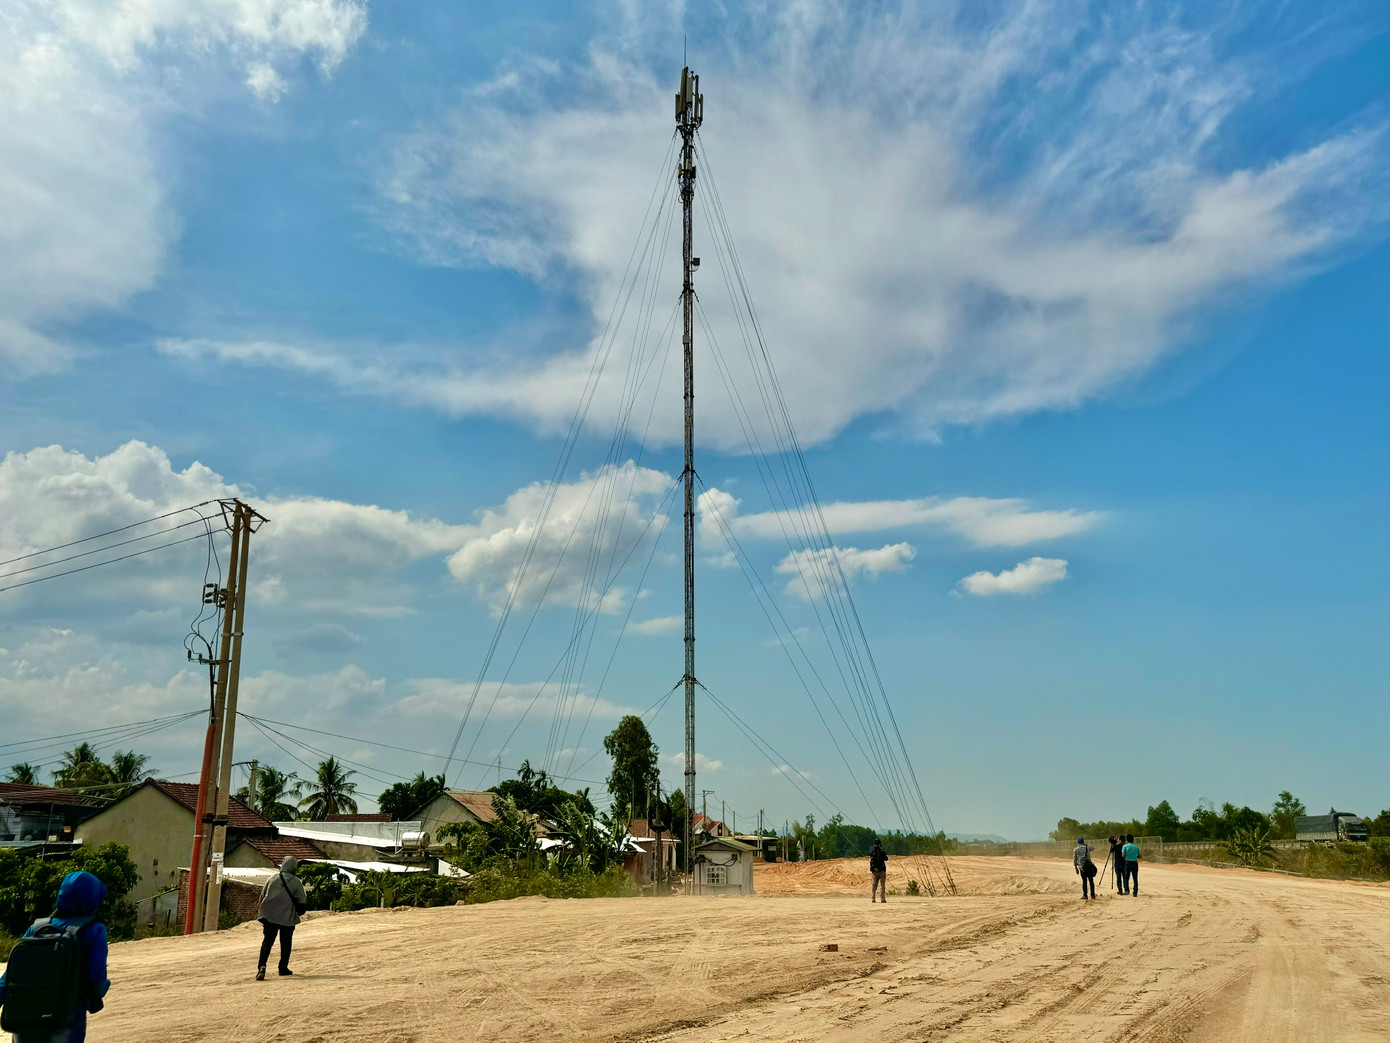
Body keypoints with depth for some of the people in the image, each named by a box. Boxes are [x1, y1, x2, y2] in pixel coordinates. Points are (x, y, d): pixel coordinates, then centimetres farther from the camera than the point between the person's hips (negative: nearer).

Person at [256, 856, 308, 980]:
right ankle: (283, 968, 18)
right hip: (287, 917, -1)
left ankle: (261, 967, -19)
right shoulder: (296, 882, -6)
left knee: (267, 942, 0)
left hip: (269, 915, 1)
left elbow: (262, 896, 8)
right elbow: (302, 901, -2)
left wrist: (265, 909, 21)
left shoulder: (273, 878, 1)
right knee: (286, 943, 14)